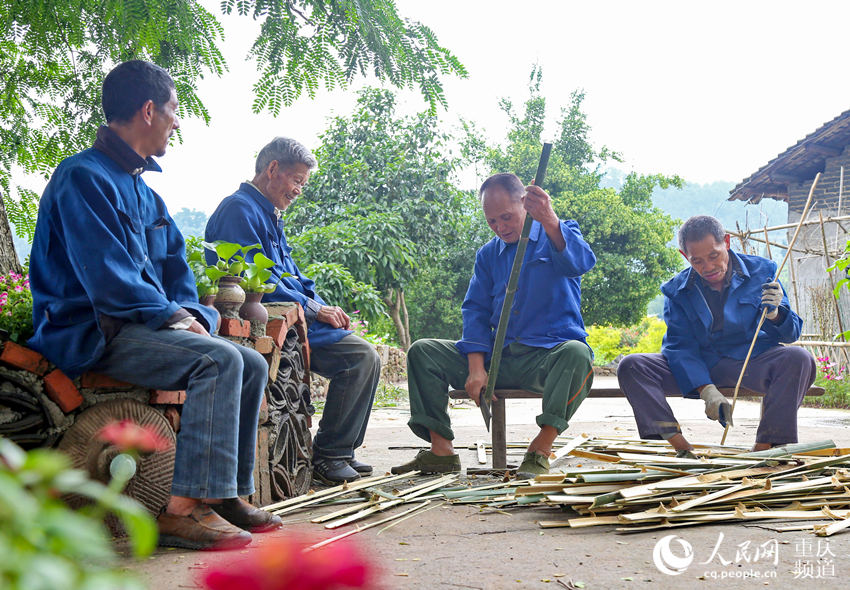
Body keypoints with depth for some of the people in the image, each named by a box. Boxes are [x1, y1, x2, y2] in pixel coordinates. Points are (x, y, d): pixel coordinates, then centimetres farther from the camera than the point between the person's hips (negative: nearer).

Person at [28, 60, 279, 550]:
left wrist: (191, 314, 1)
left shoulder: (144, 190, 20)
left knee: (252, 365, 4)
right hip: (91, 333, -10)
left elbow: (175, 266, 20)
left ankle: (229, 495, 5)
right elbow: (105, 276, -21)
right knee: (219, 359, -28)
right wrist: (173, 316, -14)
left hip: (143, 324, 10)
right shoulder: (84, 177, -12)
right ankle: (185, 509, -30)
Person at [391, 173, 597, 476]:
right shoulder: (488, 254, 17)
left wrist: (550, 221, -44)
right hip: (498, 356, 5)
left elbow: (580, 262, -22)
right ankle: (441, 451, -15)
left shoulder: (557, 236, 2)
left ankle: (540, 450, -35)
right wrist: (476, 368, -8)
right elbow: (475, 310, 9)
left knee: (576, 353, -39)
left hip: (549, 353, -4)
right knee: (422, 351, -8)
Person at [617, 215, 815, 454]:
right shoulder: (677, 290, 2)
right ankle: (681, 447, -28)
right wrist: (707, 391, -23)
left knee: (799, 359, -32)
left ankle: (764, 448, -30)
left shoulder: (762, 271, 0)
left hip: (752, 362, -1)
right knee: (631, 366, -21)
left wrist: (774, 313, -24)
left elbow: (790, 333, 1)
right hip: (699, 367, 1)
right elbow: (681, 346, -6)